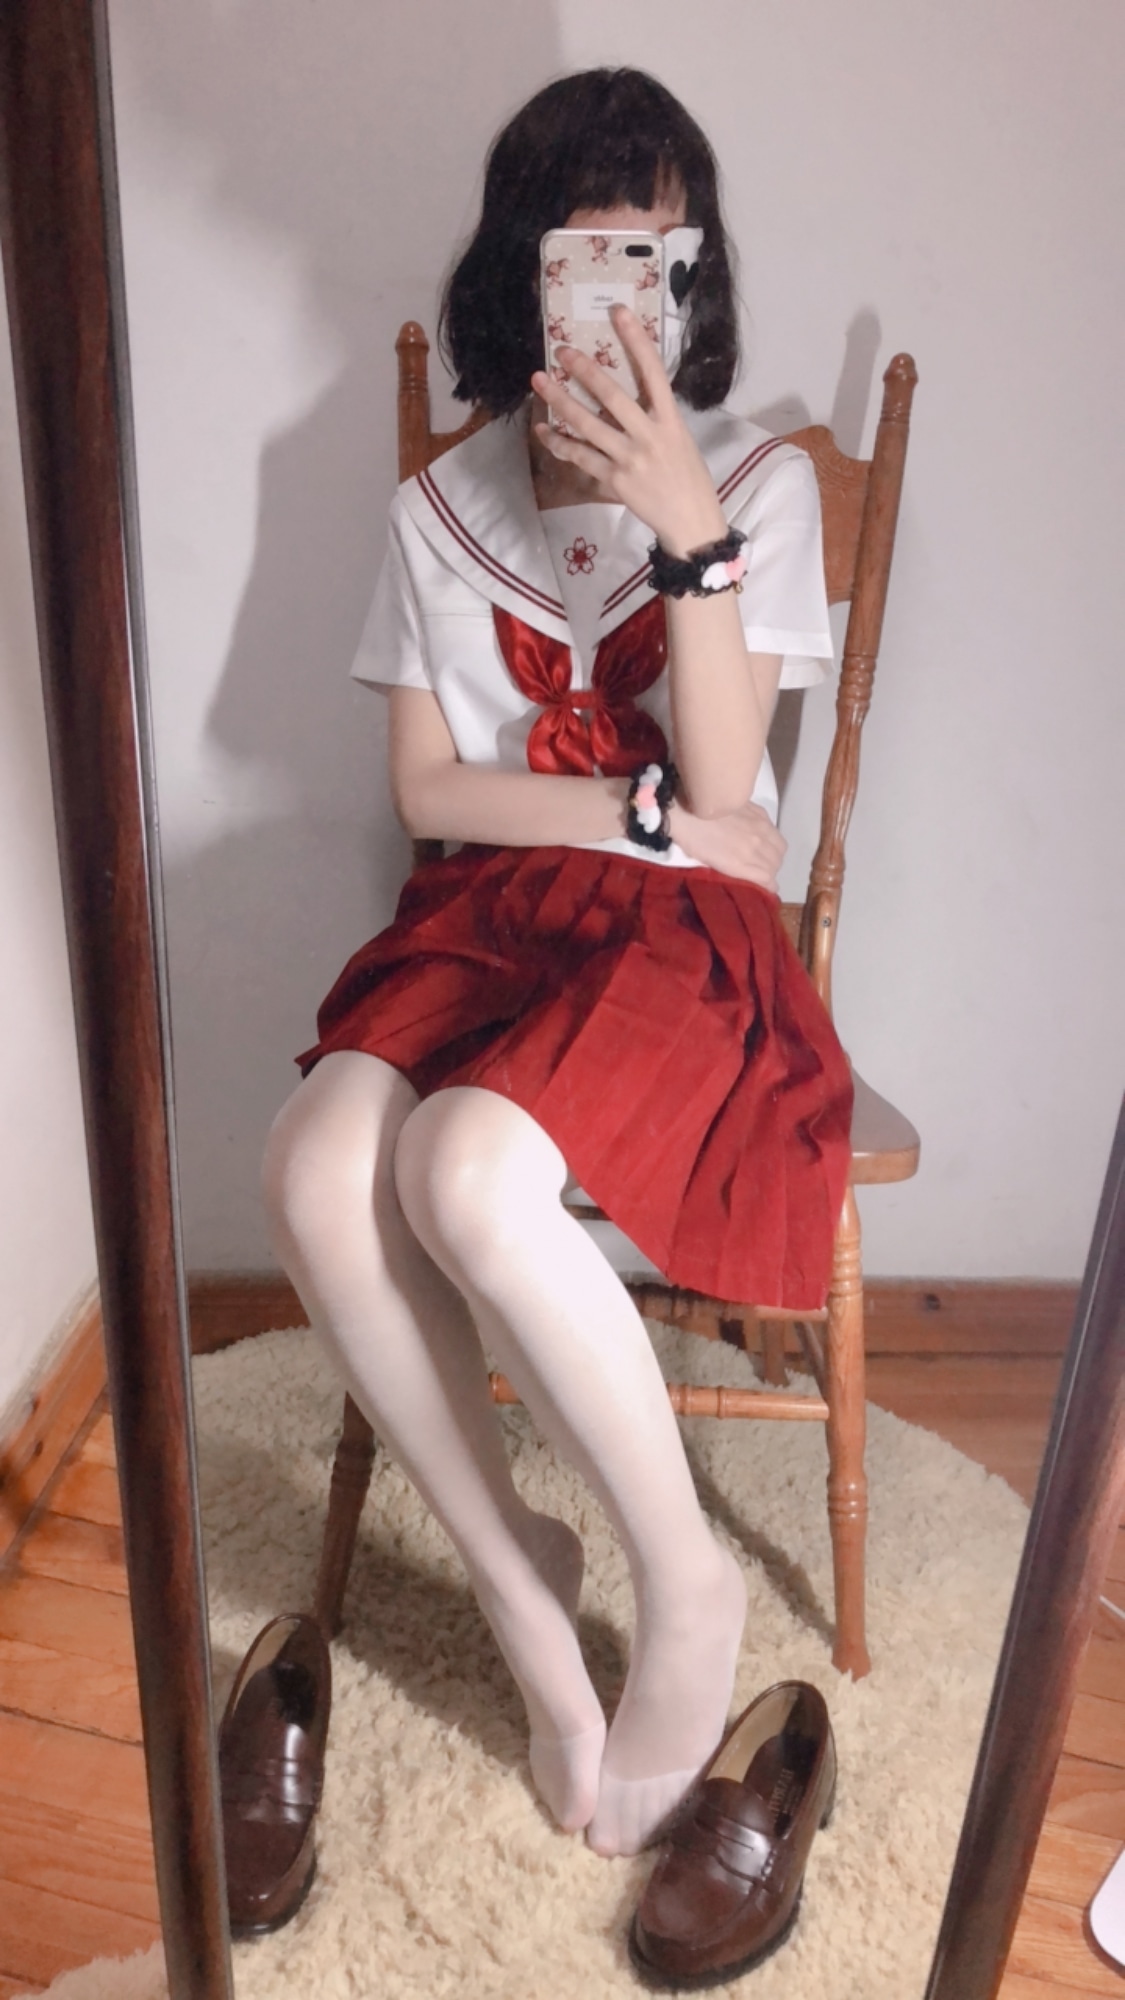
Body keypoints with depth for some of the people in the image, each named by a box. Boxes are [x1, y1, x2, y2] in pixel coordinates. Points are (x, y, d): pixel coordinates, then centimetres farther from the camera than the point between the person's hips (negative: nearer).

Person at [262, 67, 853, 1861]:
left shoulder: (761, 484, 2)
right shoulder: (443, 506, 9)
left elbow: (720, 780, -9)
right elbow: (427, 790, 3)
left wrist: (691, 532, -20)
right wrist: (647, 808, -7)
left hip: (685, 927, -3)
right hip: (486, 908, 3)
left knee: (465, 1173, -34)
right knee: (317, 1170, -28)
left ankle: (684, 1579, -8)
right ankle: (513, 1567, -4)